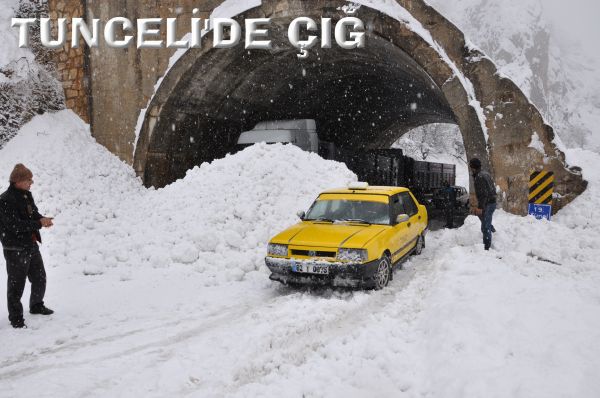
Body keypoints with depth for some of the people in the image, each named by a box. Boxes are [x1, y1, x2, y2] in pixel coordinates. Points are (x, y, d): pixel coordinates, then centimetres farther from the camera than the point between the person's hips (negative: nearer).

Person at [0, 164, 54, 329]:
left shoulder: (26, 195, 7)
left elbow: (34, 213, 17)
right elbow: (15, 225, -24)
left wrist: (43, 219, -6)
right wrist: (39, 223, -23)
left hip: (31, 245, 9)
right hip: (15, 249, -8)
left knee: (39, 278, 20)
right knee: (16, 284, 2)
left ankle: (36, 305, 41)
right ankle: (16, 318, 15)